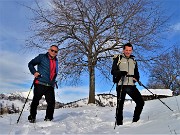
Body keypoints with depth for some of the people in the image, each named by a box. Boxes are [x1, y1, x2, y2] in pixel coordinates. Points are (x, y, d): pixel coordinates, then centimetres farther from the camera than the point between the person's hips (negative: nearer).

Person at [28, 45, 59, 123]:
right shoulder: (42, 57, 2)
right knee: (35, 101, 3)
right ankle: (32, 118, 20)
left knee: (51, 103, -2)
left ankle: (48, 119, 13)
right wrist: (34, 72, -11)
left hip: (50, 86, 5)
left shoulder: (56, 61, 18)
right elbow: (30, 64, 4)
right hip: (40, 84, -4)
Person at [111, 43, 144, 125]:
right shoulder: (118, 59, 4)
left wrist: (136, 78, -2)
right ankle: (119, 123, 12)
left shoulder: (133, 61, 19)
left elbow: (136, 73, 22)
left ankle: (135, 120, 16)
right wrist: (121, 73, -23)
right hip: (121, 85, -4)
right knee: (120, 105, -1)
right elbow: (113, 71, -3)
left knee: (140, 102, -2)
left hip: (131, 85, 5)